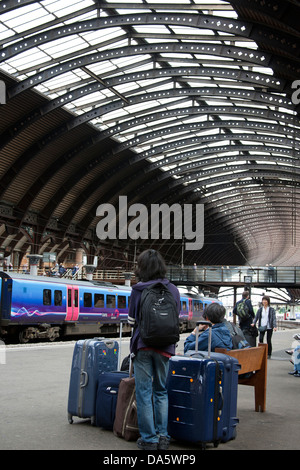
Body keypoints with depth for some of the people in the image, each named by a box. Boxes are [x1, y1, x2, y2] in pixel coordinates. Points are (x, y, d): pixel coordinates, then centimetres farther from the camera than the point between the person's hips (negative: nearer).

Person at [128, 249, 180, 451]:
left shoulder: (138, 290, -8)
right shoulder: (173, 289, 0)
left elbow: (133, 319, 0)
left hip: (143, 345, -3)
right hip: (165, 346, 3)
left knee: (144, 392, 5)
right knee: (161, 391, 15)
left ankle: (149, 439, 9)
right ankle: (163, 436, 14)